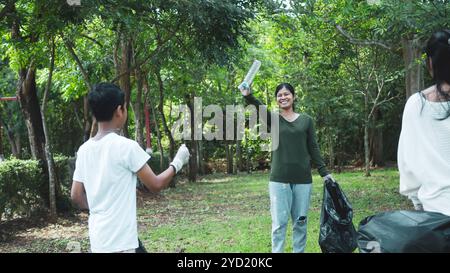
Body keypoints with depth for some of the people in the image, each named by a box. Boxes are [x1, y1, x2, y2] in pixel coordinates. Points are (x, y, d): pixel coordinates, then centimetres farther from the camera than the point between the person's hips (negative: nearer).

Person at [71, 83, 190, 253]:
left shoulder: (84, 150, 6)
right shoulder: (126, 146, -14)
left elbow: (76, 195, 10)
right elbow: (155, 185, -7)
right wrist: (177, 163, 8)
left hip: (97, 239, 7)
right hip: (119, 242, -7)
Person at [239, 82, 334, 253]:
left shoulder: (306, 120, 8)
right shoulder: (273, 119, 3)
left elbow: (313, 149, 9)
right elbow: (261, 109, -19)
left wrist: (324, 173, 4)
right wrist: (248, 97, -39)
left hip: (303, 179, 2)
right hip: (279, 179, -2)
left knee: (300, 222, 8)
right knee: (279, 223, -1)